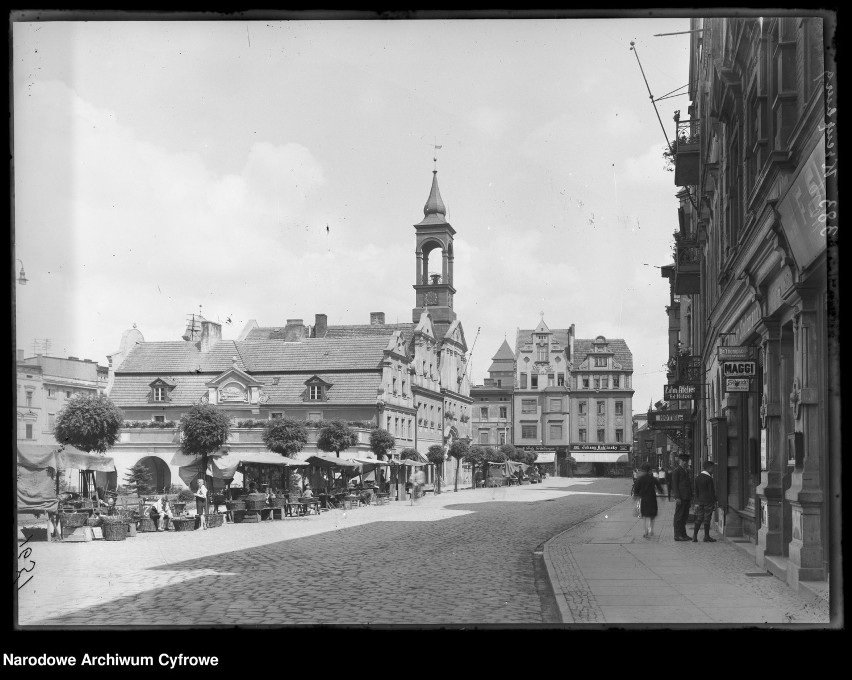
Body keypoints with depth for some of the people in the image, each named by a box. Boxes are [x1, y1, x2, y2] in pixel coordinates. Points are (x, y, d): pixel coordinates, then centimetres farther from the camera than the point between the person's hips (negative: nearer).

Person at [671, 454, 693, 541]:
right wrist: (677, 497, -17)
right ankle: (678, 535, -3)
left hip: (687, 497, 8)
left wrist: (691, 496, 16)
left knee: (685, 515, 11)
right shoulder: (676, 471, -7)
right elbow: (674, 485, -11)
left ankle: (683, 534, 17)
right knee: (679, 516, -5)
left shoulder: (686, 471, 18)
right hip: (680, 497, -8)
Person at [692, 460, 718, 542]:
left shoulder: (698, 477, 8)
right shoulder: (709, 478, -14)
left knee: (699, 519, 8)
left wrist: (697, 502, 15)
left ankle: (694, 536, 3)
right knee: (707, 519, 0)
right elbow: (711, 491, -13)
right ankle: (706, 537, 5)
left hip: (700, 501, 6)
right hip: (708, 501, -6)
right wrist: (714, 502, -6)